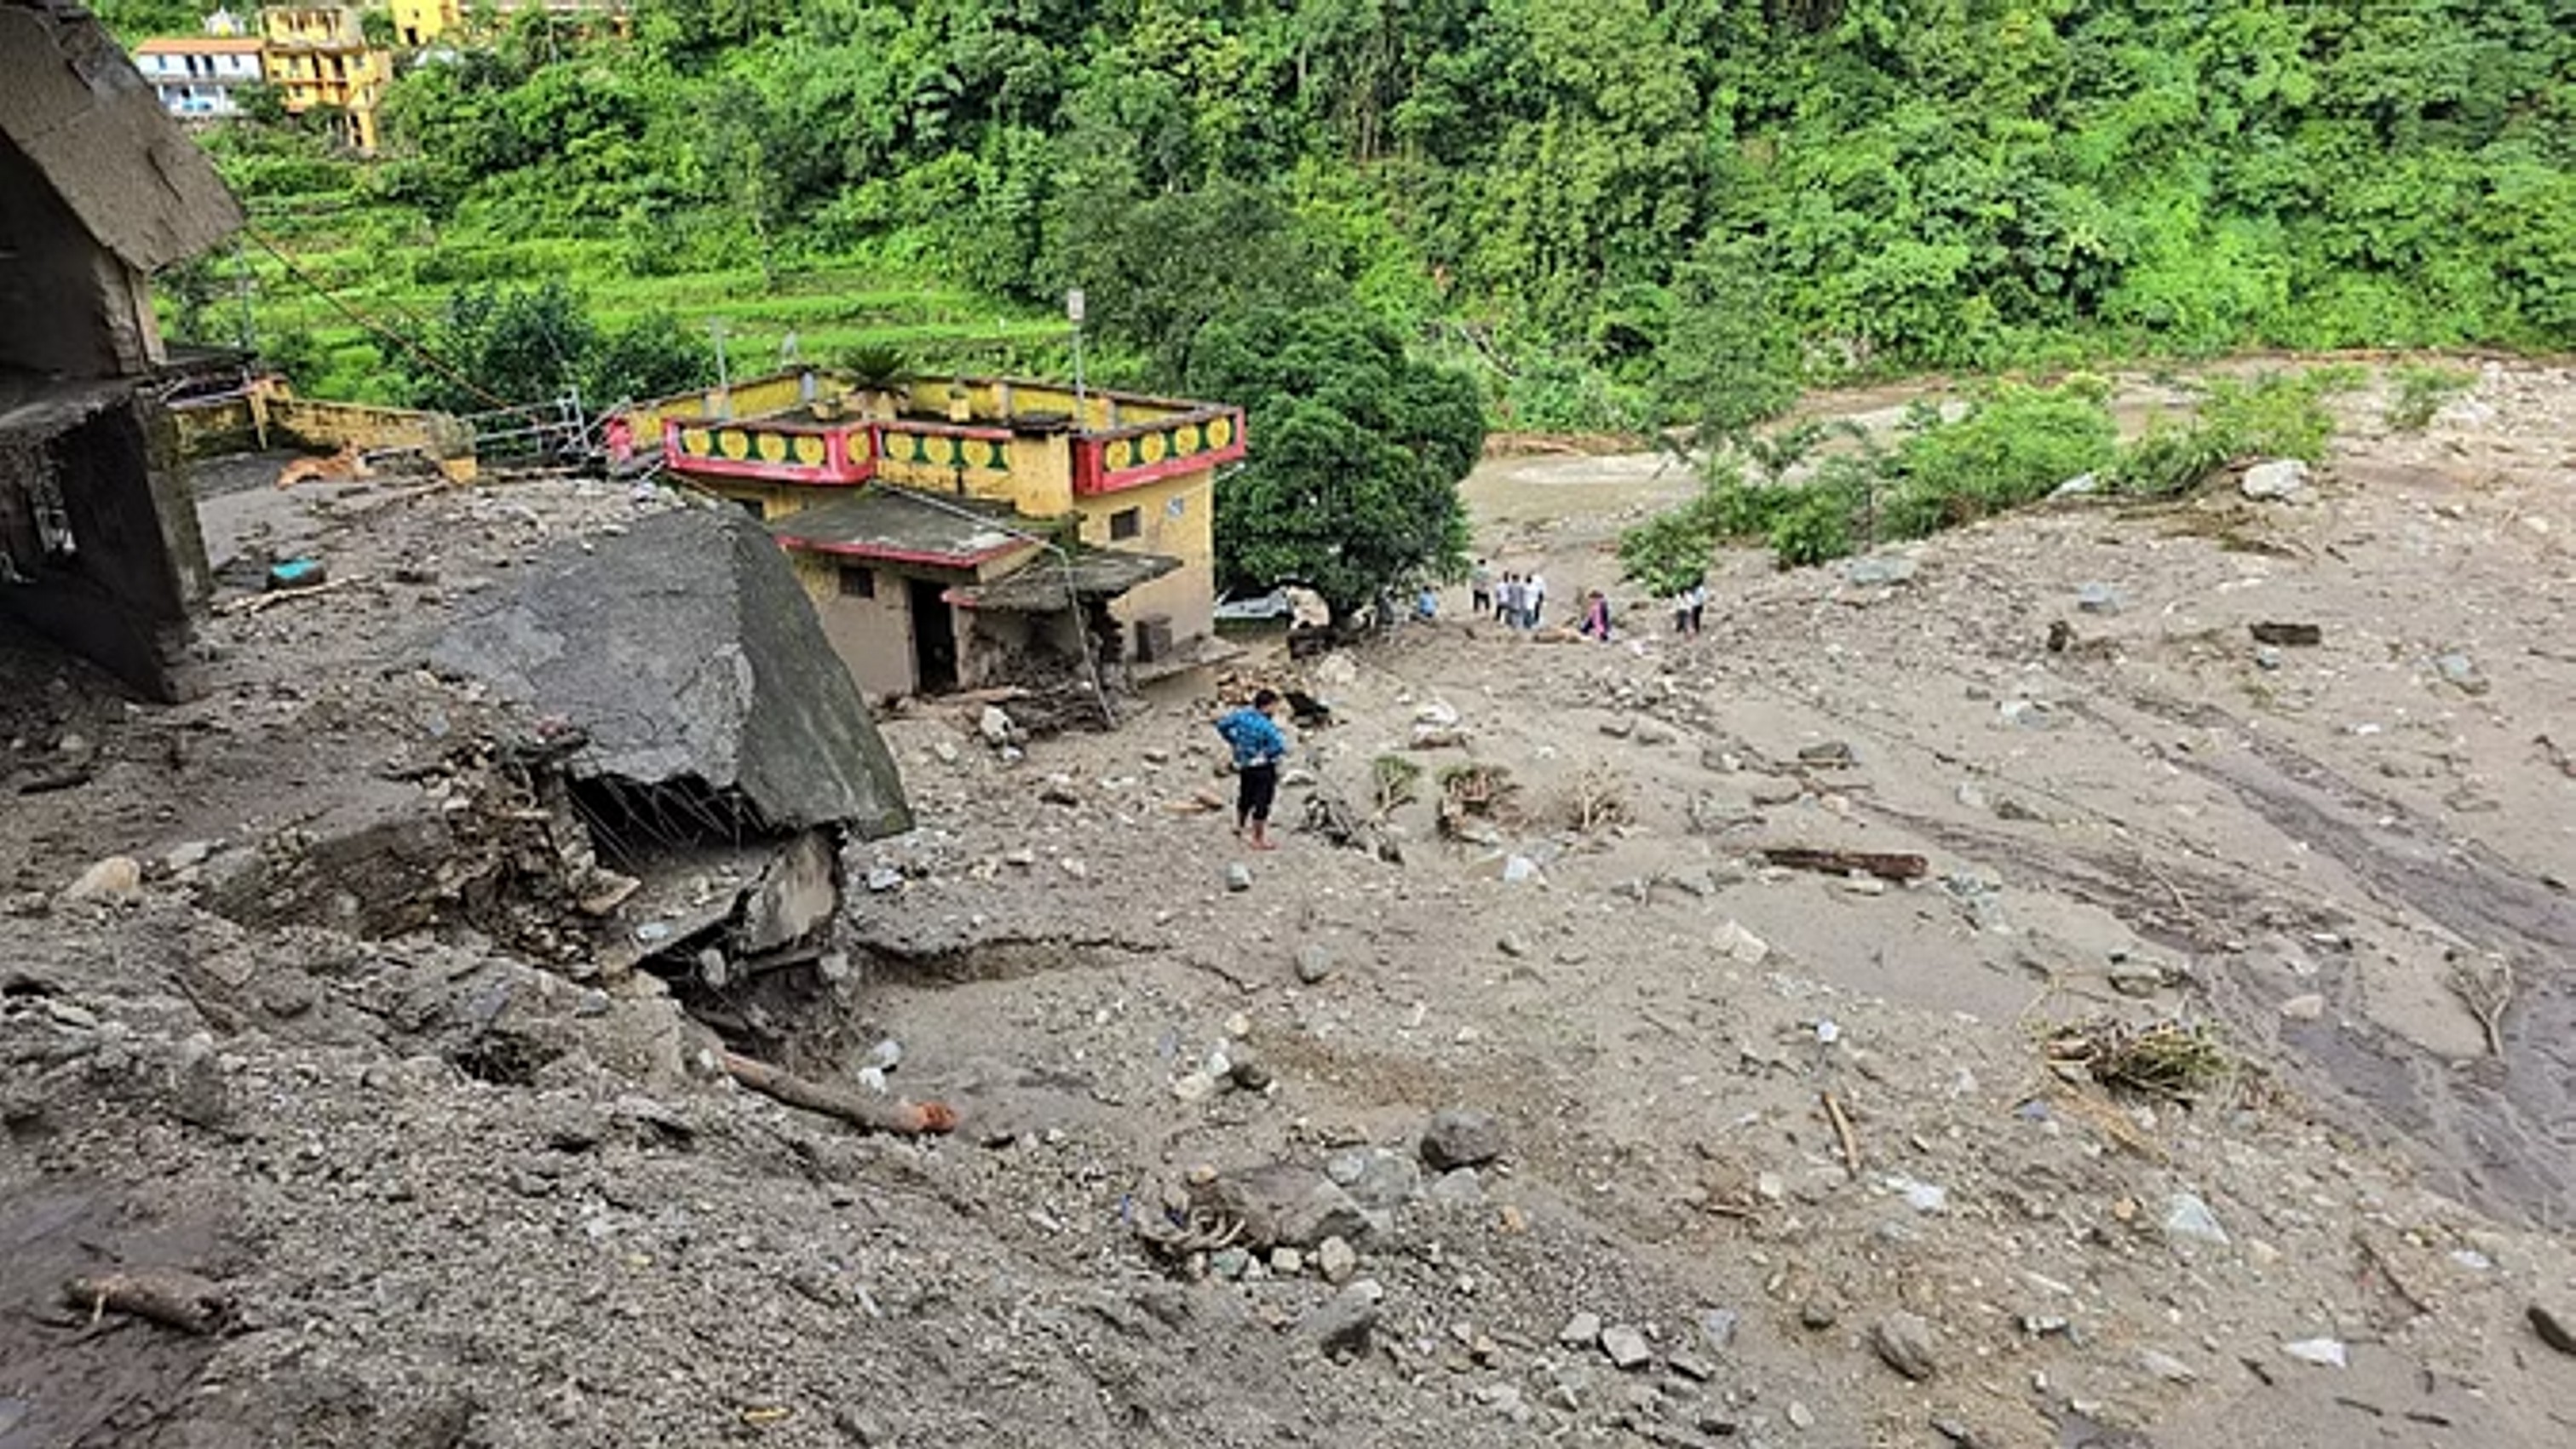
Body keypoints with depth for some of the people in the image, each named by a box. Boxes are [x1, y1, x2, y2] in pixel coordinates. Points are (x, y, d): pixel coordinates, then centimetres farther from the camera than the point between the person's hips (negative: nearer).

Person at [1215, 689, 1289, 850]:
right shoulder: (1266, 726, -29)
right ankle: (1258, 840, 15)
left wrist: (1234, 743, 10)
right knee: (1262, 803, 6)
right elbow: (1281, 747, -37)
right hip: (1263, 768, -7)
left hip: (1243, 764, 7)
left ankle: (1240, 825, 49)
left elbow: (1222, 726, 4)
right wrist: (1266, 754, -19)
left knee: (1245, 796, 28)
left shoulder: (1242, 714, -9)